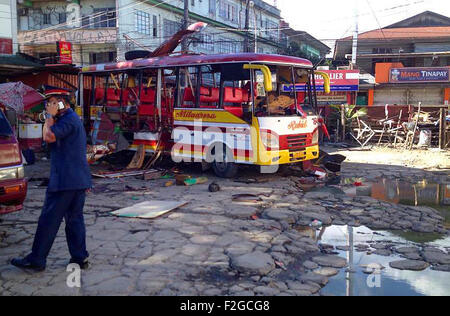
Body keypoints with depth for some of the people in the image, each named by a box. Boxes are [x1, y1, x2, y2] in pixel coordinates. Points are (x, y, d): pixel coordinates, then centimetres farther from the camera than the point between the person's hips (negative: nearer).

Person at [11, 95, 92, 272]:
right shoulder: (73, 119, 21)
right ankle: (80, 258, 15)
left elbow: (49, 137, -21)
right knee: (75, 219, 12)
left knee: (49, 220, -2)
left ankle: (36, 260, 7)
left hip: (65, 180, -10)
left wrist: (50, 116, -11)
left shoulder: (69, 119, -11)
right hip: (79, 180, 10)